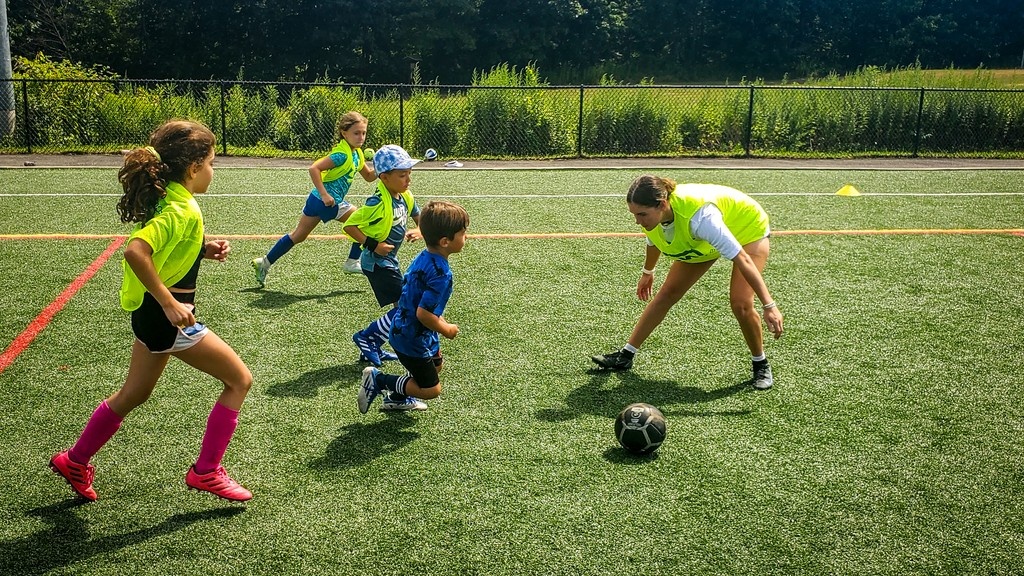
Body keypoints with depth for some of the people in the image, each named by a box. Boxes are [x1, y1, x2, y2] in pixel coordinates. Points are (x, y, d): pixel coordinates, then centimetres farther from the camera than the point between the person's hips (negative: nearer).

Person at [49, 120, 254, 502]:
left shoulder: (168, 200, 5)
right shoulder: (182, 211, -23)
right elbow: (136, 252, -36)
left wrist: (204, 249, 5)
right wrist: (170, 303, -31)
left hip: (154, 312, 10)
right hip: (169, 317, -10)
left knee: (134, 393, 24)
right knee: (239, 380, 2)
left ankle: (75, 462, 39)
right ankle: (206, 472, 10)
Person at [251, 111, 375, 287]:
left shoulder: (357, 154, 9)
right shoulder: (342, 154, -19)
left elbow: (369, 176, 19)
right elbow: (314, 168, -26)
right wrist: (325, 194, -28)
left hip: (317, 199, 9)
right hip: (329, 201, -9)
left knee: (298, 235, 17)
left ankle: (265, 262, 23)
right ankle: (353, 262, 8)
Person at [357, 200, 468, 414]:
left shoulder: (423, 257, -1)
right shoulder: (440, 273, -29)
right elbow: (423, 313, -30)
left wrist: (439, 319, 13)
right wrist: (446, 330, -14)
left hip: (403, 329, 10)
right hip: (413, 338, -9)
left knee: (436, 363, 29)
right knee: (431, 389, 3)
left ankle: (397, 397, 38)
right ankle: (378, 380, 6)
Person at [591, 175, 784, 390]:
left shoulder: (699, 216, -46)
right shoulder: (652, 213, -25)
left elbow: (741, 259, -43)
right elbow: (654, 242, 2)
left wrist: (769, 305, -42)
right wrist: (647, 272, 19)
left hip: (748, 228, -6)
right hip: (701, 241, 6)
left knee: (740, 303, -19)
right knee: (668, 292, 2)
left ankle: (761, 365, 5)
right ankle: (625, 355, 10)